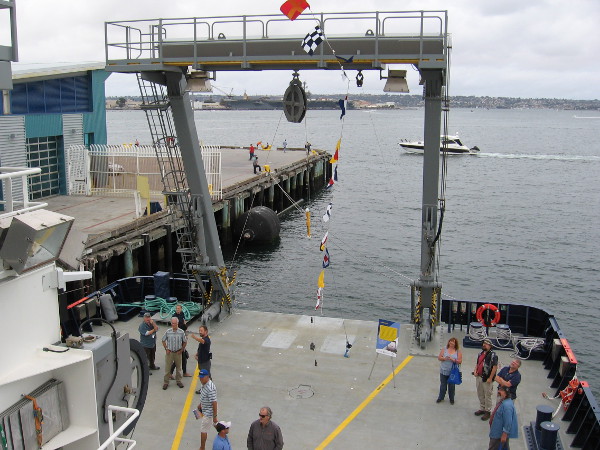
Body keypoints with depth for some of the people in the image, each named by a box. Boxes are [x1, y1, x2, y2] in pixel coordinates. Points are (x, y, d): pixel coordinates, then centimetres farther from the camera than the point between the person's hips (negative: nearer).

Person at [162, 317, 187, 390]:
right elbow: (163, 341, 5)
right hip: (169, 352, -1)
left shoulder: (181, 332, -9)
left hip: (178, 353, 1)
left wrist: (181, 350, -2)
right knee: (167, 367, 3)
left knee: (178, 367, 13)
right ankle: (166, 382, 15)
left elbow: (185, 341, 3)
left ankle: (178, 381, 28)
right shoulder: (168, 332, -9)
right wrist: (166, 349, 0)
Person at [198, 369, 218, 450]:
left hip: (208, 412, -9)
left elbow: (214, 403, -29)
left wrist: (215, 416, -24)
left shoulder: (210, 388, -33)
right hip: (205, 409, 9)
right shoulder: (204, 383, -5)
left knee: (203, 431, 2)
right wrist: (200, 404, 25)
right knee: (214, 424, 29)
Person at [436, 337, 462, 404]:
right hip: (443, 371, 1)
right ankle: (441, 397, 25)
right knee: (443, 385, 10)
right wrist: (444, 358, -19)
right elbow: (439, 357, 0)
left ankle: (451, 399, 24)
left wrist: (453, 359, -22)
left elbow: (460, 361, -8)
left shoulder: (458, 352, -1)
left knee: (451, 386, 8)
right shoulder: (444, 350, 3)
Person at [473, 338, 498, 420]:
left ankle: (487, 411, 14)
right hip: (479, 377, 8)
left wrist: (490, 378, -19)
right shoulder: (481, 353, 10)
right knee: (480, 394, 18)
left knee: (487, 396, 2)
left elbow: (495, 367, -18)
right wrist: (475, 371, 4)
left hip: (486, 379, -8)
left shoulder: (492, 355, -15)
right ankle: (482, 408, 33)